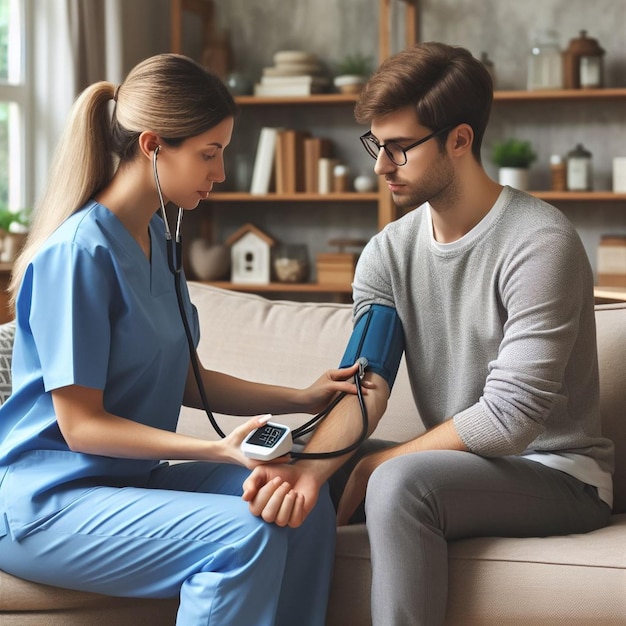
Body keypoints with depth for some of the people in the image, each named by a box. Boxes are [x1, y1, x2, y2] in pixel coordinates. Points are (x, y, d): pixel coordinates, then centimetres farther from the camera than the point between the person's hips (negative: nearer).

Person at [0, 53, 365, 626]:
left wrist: (302, 399, 5)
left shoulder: (155, 236, 10)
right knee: (245, 537, -28)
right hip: (46, 504, -8)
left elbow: (183, 379, 14)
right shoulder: (79, 251, -19)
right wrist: (217, 449, -26)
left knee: (306, 506, -10)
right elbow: (80, 423, -19)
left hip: (131, 479, 9)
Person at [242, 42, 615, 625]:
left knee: (400, 482, -33)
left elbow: (511, 415, -24)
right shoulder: (387, 253, 2)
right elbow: (365, 386, -10)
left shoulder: (539, 244, -19)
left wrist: (369, 466, -20)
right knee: (286, 486, -4)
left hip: (558, 471, -7)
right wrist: (311, 466, -31)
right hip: (461, 460, 7)